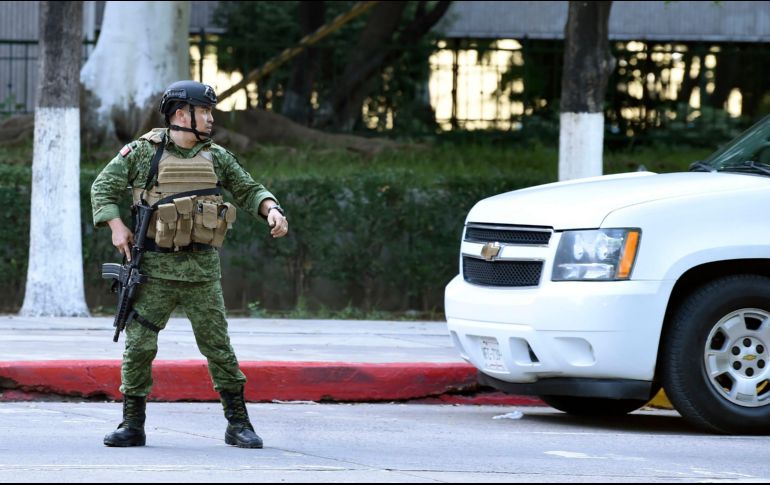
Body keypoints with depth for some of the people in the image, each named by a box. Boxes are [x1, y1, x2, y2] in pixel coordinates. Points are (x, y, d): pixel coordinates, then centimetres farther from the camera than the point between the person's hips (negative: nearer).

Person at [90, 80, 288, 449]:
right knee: (138, 345, -4)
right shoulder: (143, 152, 1)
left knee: (218, 346, 2)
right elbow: (103, 188, 4)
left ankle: (238, 424, 9)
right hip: (155, 269, -2)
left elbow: (248, 191, 15)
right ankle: (132, 425, 6)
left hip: (202, 270, 2)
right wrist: (116, 226, -9)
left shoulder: (216, 157, 9)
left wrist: (271, 209, -4)